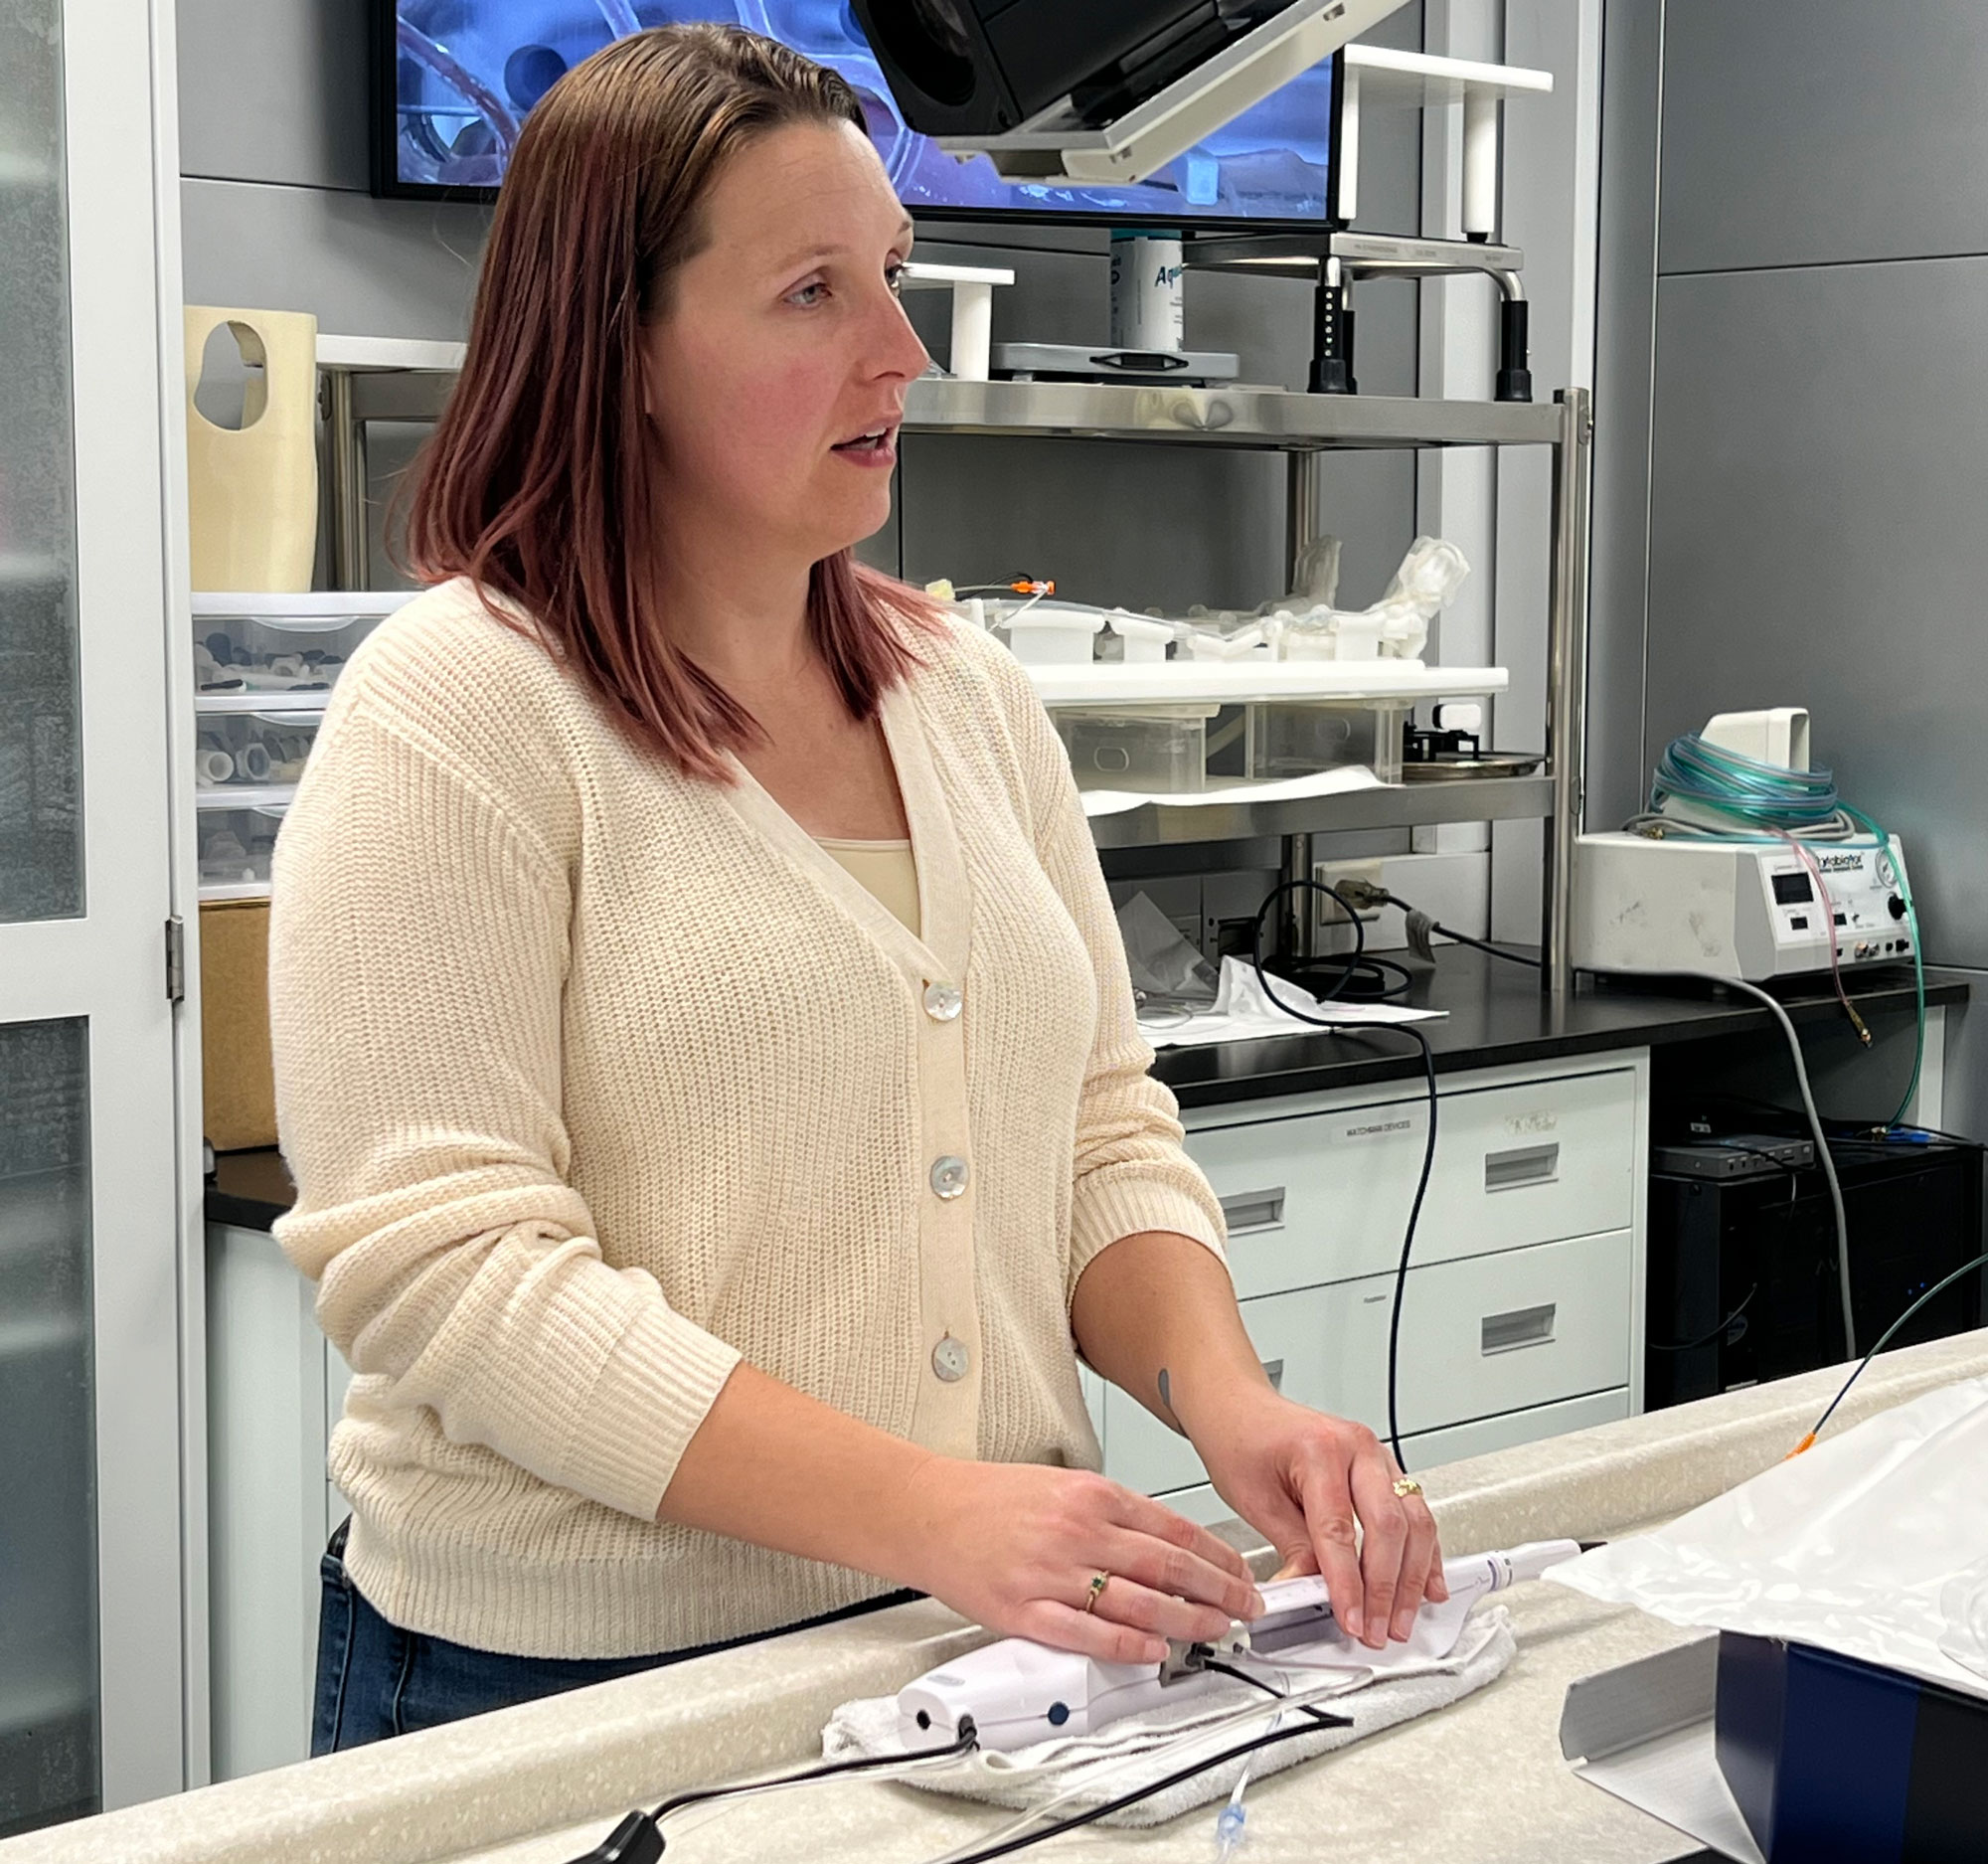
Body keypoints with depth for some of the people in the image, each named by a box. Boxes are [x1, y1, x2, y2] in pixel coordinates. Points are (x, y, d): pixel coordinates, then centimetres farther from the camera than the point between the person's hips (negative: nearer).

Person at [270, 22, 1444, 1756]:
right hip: (574, 1679, -6)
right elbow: (445, 1269, -20)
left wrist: (1227, 1400, -10)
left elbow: (1102, 1128, 9)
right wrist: (930, 1512, -26)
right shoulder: (458, 714, -13)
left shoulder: (974, 697, 7)